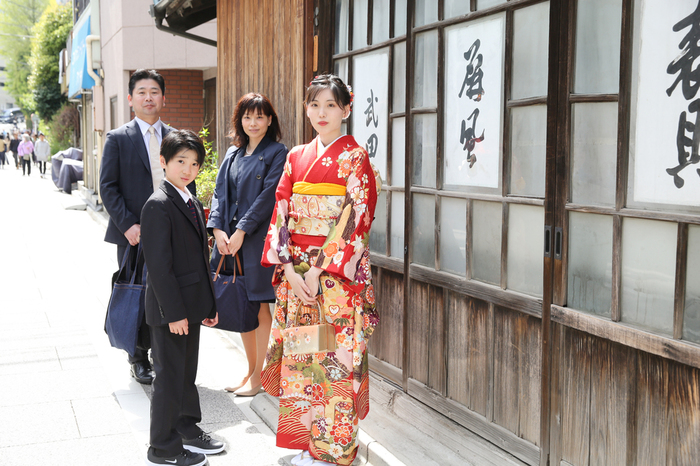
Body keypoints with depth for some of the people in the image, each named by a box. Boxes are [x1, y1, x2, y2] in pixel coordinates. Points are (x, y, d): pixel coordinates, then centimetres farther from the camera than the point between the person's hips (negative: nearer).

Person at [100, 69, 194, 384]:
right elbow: (108, 187, -3)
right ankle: (139, 360, 21)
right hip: (133, 234, -2)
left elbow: (187, 185, 11)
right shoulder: (117, 139, 1)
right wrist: (128, 225, -14)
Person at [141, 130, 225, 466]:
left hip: (190, 305, 9)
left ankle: (187, 428, 36)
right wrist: (174, 312, -22)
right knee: (170, 374, 2)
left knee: (187, 371, 20)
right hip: (170, 308, -9)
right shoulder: (159, 205, -17)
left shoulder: (192, 203, 12)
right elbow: (159, 265, -21)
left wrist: (208, 304, 15)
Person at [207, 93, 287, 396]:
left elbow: (268, 196, -12)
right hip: (230, 239, 6)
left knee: (260, 306, 0)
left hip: (258, 239, -6)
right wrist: (217, 228, -4)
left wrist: (242, 230, -16)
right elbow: (220, 192, 11)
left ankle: (257, 376, 10)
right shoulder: (233, 154, 15)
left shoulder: (277, 154, -4)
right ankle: (251, 369, 24)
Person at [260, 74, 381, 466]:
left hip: (337, 274, -5)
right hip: (295, 273, 5)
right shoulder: (297, 157, 11)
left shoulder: (354, 156, -3)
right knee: (300, 355, 8)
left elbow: (355, 218, -11)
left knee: (334, 356, -2)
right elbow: (281, 213, 7)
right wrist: (288, 268, -5)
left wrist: (321, 269, -16)